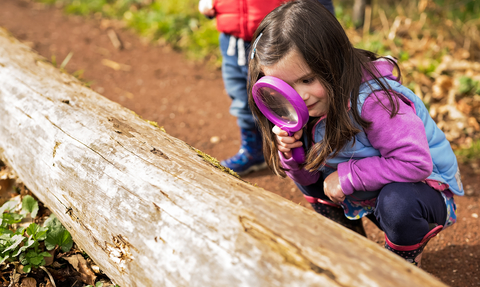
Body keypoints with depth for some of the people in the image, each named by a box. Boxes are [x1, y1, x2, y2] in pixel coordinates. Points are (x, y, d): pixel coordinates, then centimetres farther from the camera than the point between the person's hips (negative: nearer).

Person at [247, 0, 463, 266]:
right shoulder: (311, 107, -9)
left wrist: (347, 177, -30)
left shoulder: (372, 100, -33)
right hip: (365, 192, 7)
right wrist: (290, 154, -25)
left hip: (425, 186, -7)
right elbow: (306, 177, -2)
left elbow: (415, 163, -36)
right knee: (307, 167, 2)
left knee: (397, 202, -39)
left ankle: (405, 261, -3)